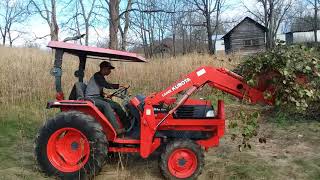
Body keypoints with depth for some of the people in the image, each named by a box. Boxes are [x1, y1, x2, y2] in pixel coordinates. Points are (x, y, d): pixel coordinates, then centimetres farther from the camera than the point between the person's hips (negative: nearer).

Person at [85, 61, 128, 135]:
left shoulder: (101, 77, 16)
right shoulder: (97, 76, -13)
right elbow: (107, 85, -25)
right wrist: (121, 86, -23)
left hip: (98, 97, 9)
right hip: (91, 98, -9)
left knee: (116, 105, -5)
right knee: (106, 105, -34)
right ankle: (116, 129, -38)